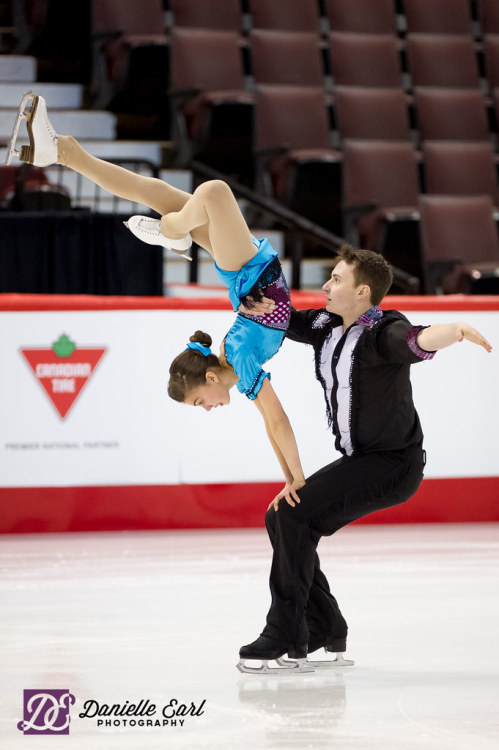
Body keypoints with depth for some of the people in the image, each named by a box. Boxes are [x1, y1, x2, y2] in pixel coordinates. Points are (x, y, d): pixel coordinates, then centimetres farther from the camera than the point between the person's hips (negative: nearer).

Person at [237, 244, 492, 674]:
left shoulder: (383, 332, -21)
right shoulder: (325, 327, 5)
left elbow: (417, 340, -41)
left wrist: (455, 330, -64)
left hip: (394, 464, -9)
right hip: (358, 461, 10)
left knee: (294, 513, -21)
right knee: (282, 519, 10)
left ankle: (285, 637, -17)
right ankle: (325, 630, 22)